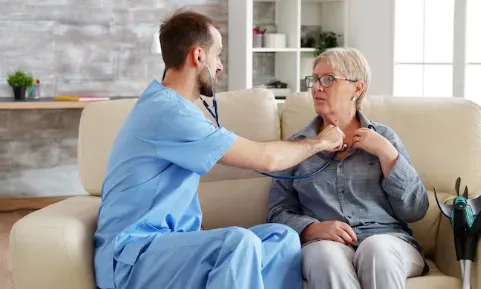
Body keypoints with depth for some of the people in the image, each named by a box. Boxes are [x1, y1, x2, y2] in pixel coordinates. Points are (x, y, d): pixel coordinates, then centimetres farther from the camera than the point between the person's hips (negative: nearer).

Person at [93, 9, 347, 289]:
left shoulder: (175, 107, 14)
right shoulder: (167, 111, -18)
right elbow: (266, 158, -16)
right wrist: (319, 142, 0)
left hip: (173, 241, 9)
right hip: (131, 255, -9)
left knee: (282, 237, -7)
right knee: (239, 242, -33)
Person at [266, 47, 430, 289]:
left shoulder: (383, 137, 11)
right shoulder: (297, 144, 12)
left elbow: (415, 211, 4)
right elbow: (278, 212, 6)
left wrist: (386, 153, -6)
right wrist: (313, 229, -14)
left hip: (388, 240, 1)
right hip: (323, 245, 0)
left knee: (376, 249, -33)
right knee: (326, 254, -35)